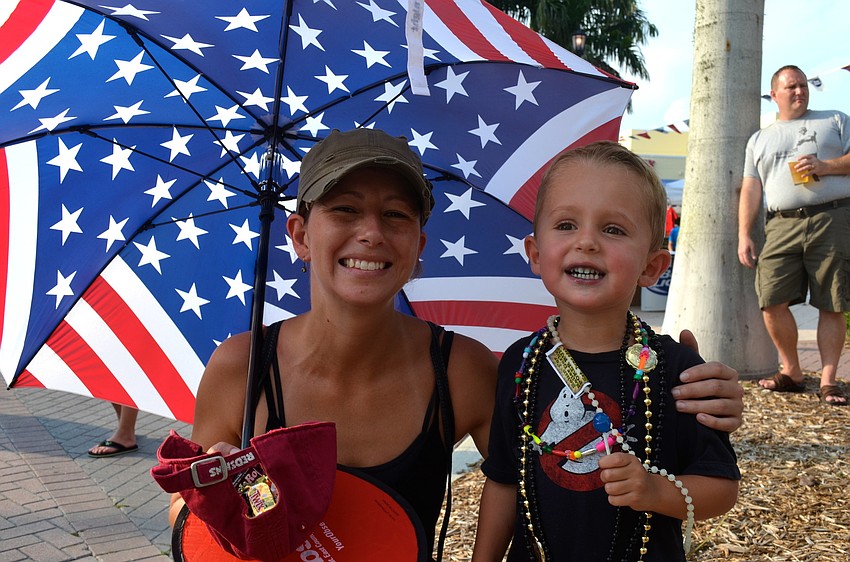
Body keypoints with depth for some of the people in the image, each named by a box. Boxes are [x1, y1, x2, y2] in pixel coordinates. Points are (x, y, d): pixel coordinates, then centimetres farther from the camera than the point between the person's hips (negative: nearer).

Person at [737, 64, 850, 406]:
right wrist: (744, 235, 3)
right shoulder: (760, 140, 22)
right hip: (782, 226, 2)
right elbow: (751, 189, 14)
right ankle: (791, 372, 8)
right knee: (772, 300, -9)